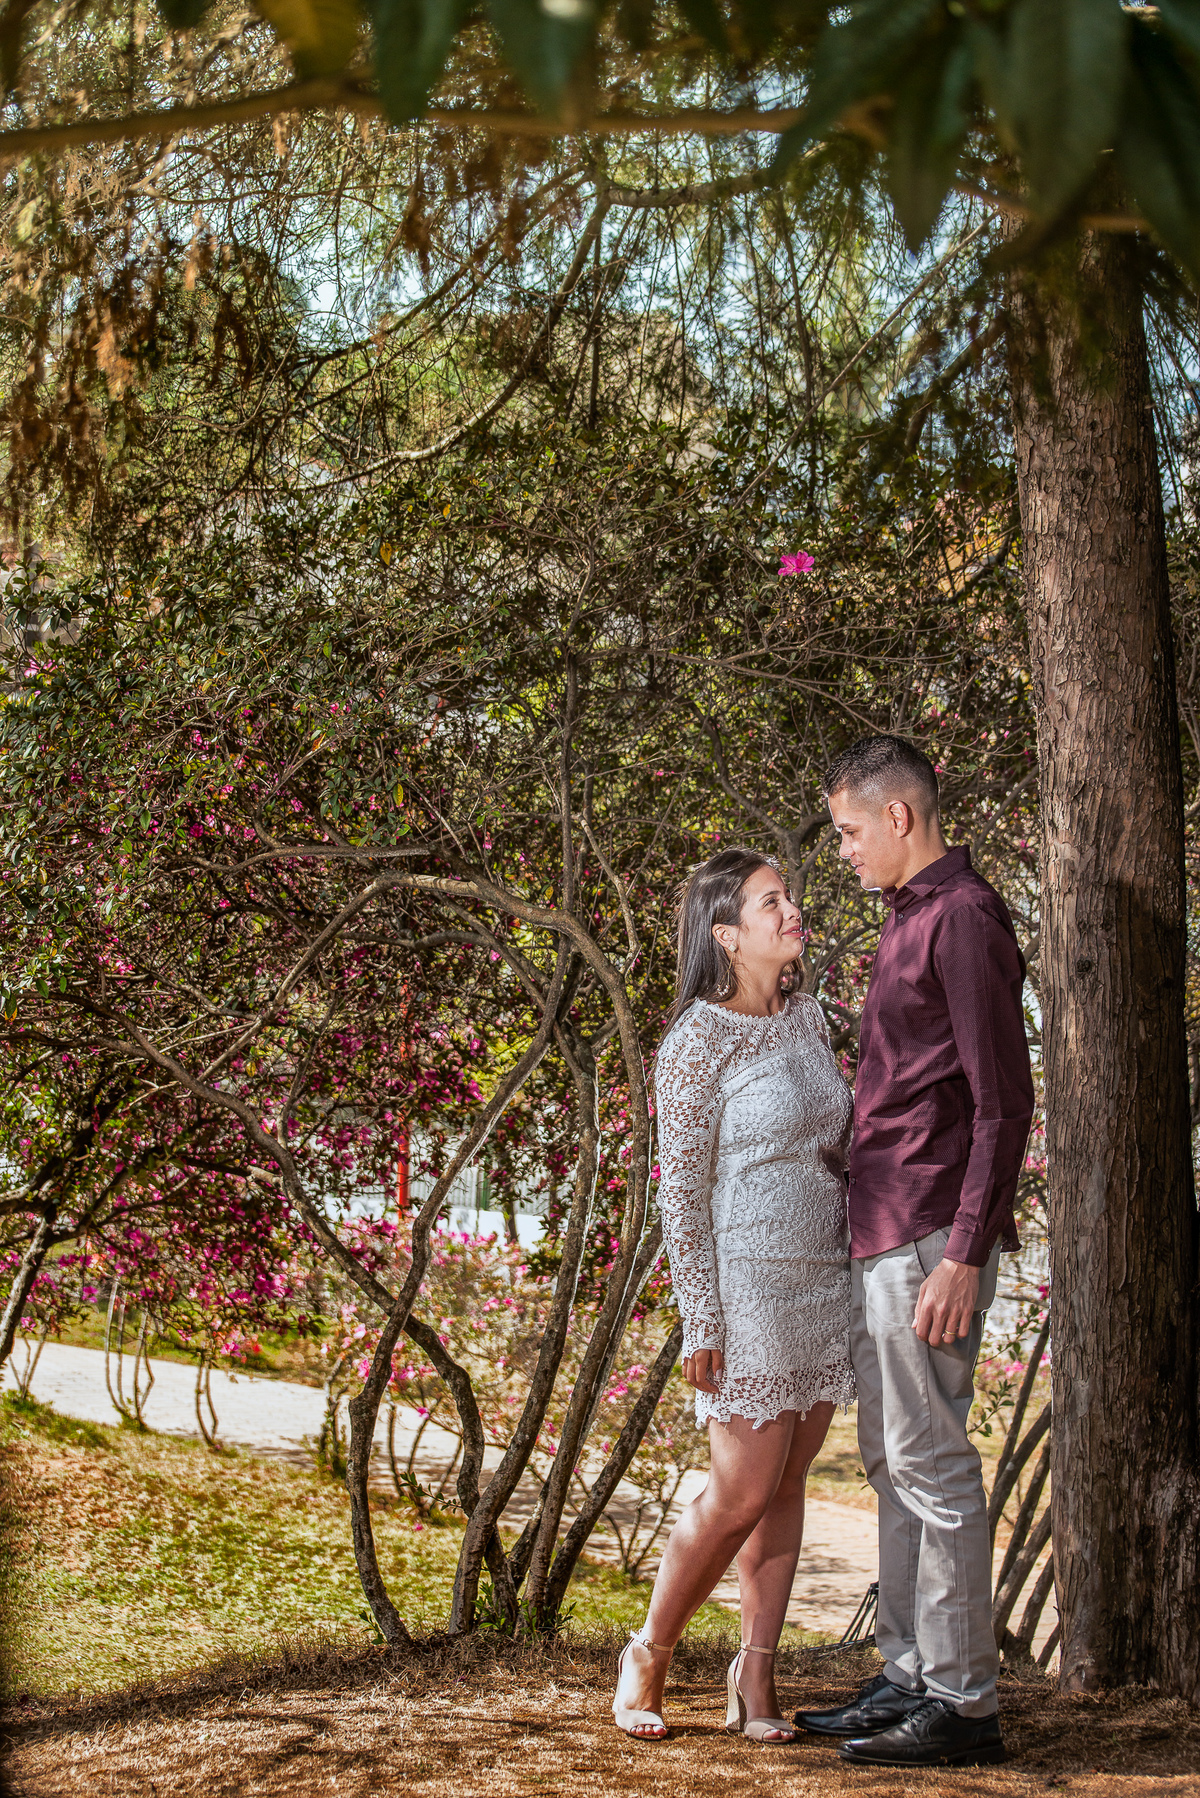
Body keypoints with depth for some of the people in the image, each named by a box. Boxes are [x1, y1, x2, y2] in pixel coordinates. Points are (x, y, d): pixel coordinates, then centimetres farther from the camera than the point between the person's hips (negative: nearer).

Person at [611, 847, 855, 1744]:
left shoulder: (808, 1016, 10)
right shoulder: (698, 1041, -12)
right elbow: (681, 1189, -12)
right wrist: (703, 1323, -14)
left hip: (824, 1280, 7)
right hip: (747, 1283, -7)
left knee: (790, 1480, 7)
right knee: (744, 1491, -5)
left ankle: (757, 1671, 15)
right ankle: (649, 1653, 14)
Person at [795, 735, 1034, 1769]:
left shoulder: (963, 918, -12)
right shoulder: (910, 919, 18)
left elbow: (1004, 1102, -18)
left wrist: (964, 1257, -21)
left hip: (931, 1238, -10)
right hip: (883, 1235, 10)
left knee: (931, 1461, -6)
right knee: (891, 1460, 12)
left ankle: (963, 1701, -1)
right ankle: (909, 1677, 19)